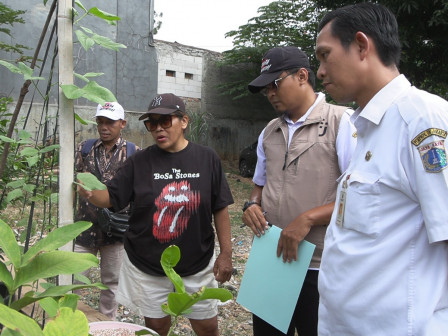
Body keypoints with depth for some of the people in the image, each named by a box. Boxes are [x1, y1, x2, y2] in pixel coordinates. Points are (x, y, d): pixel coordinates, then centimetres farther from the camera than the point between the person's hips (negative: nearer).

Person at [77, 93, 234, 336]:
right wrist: (89, 193, -25)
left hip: (197, 266, 0)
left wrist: (226, 253, -5)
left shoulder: (207, 159, -6)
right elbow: (110, 198, -4)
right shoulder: (140, 162, -4)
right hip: (147, 268, 1)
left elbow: (220, 209, -3)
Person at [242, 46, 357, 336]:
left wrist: (308, 218, -22)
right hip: (269, 260, 6)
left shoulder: (343, 123, -9)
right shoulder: (269, 132, 12)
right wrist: (253, 205, 0)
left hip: (319, 269, -6)